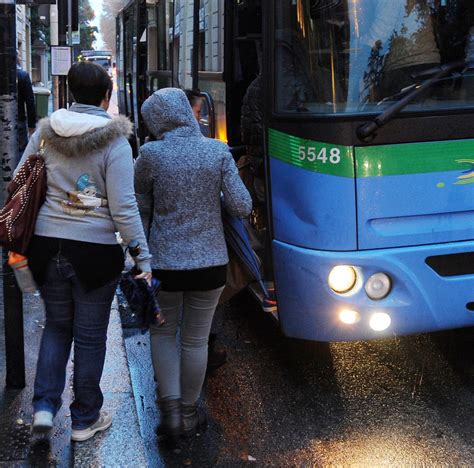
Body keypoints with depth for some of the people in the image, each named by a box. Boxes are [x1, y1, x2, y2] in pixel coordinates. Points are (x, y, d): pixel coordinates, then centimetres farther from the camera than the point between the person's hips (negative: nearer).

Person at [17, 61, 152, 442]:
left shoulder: (45, 132, 2)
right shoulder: (114, 141, -11)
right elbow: (123, 208, -13)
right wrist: (144, 260, -9)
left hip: (47, 246, 4)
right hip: (95, 251, -4)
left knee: (57, 325, 23)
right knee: (90, 335, 11)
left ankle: (44, 405, 14)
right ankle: (85, 420, 24)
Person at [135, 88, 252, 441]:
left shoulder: (151, 155, -10)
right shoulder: (218, 151, -6)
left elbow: (140, 209, 1)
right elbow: (242, 207, -6)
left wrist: (141, 253, 15)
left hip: (164, 262, -1)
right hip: (210, 261, 1)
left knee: (163, 333, 19)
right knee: (196, 340, 15)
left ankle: (170, 408, 8)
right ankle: (189, 414, 27)